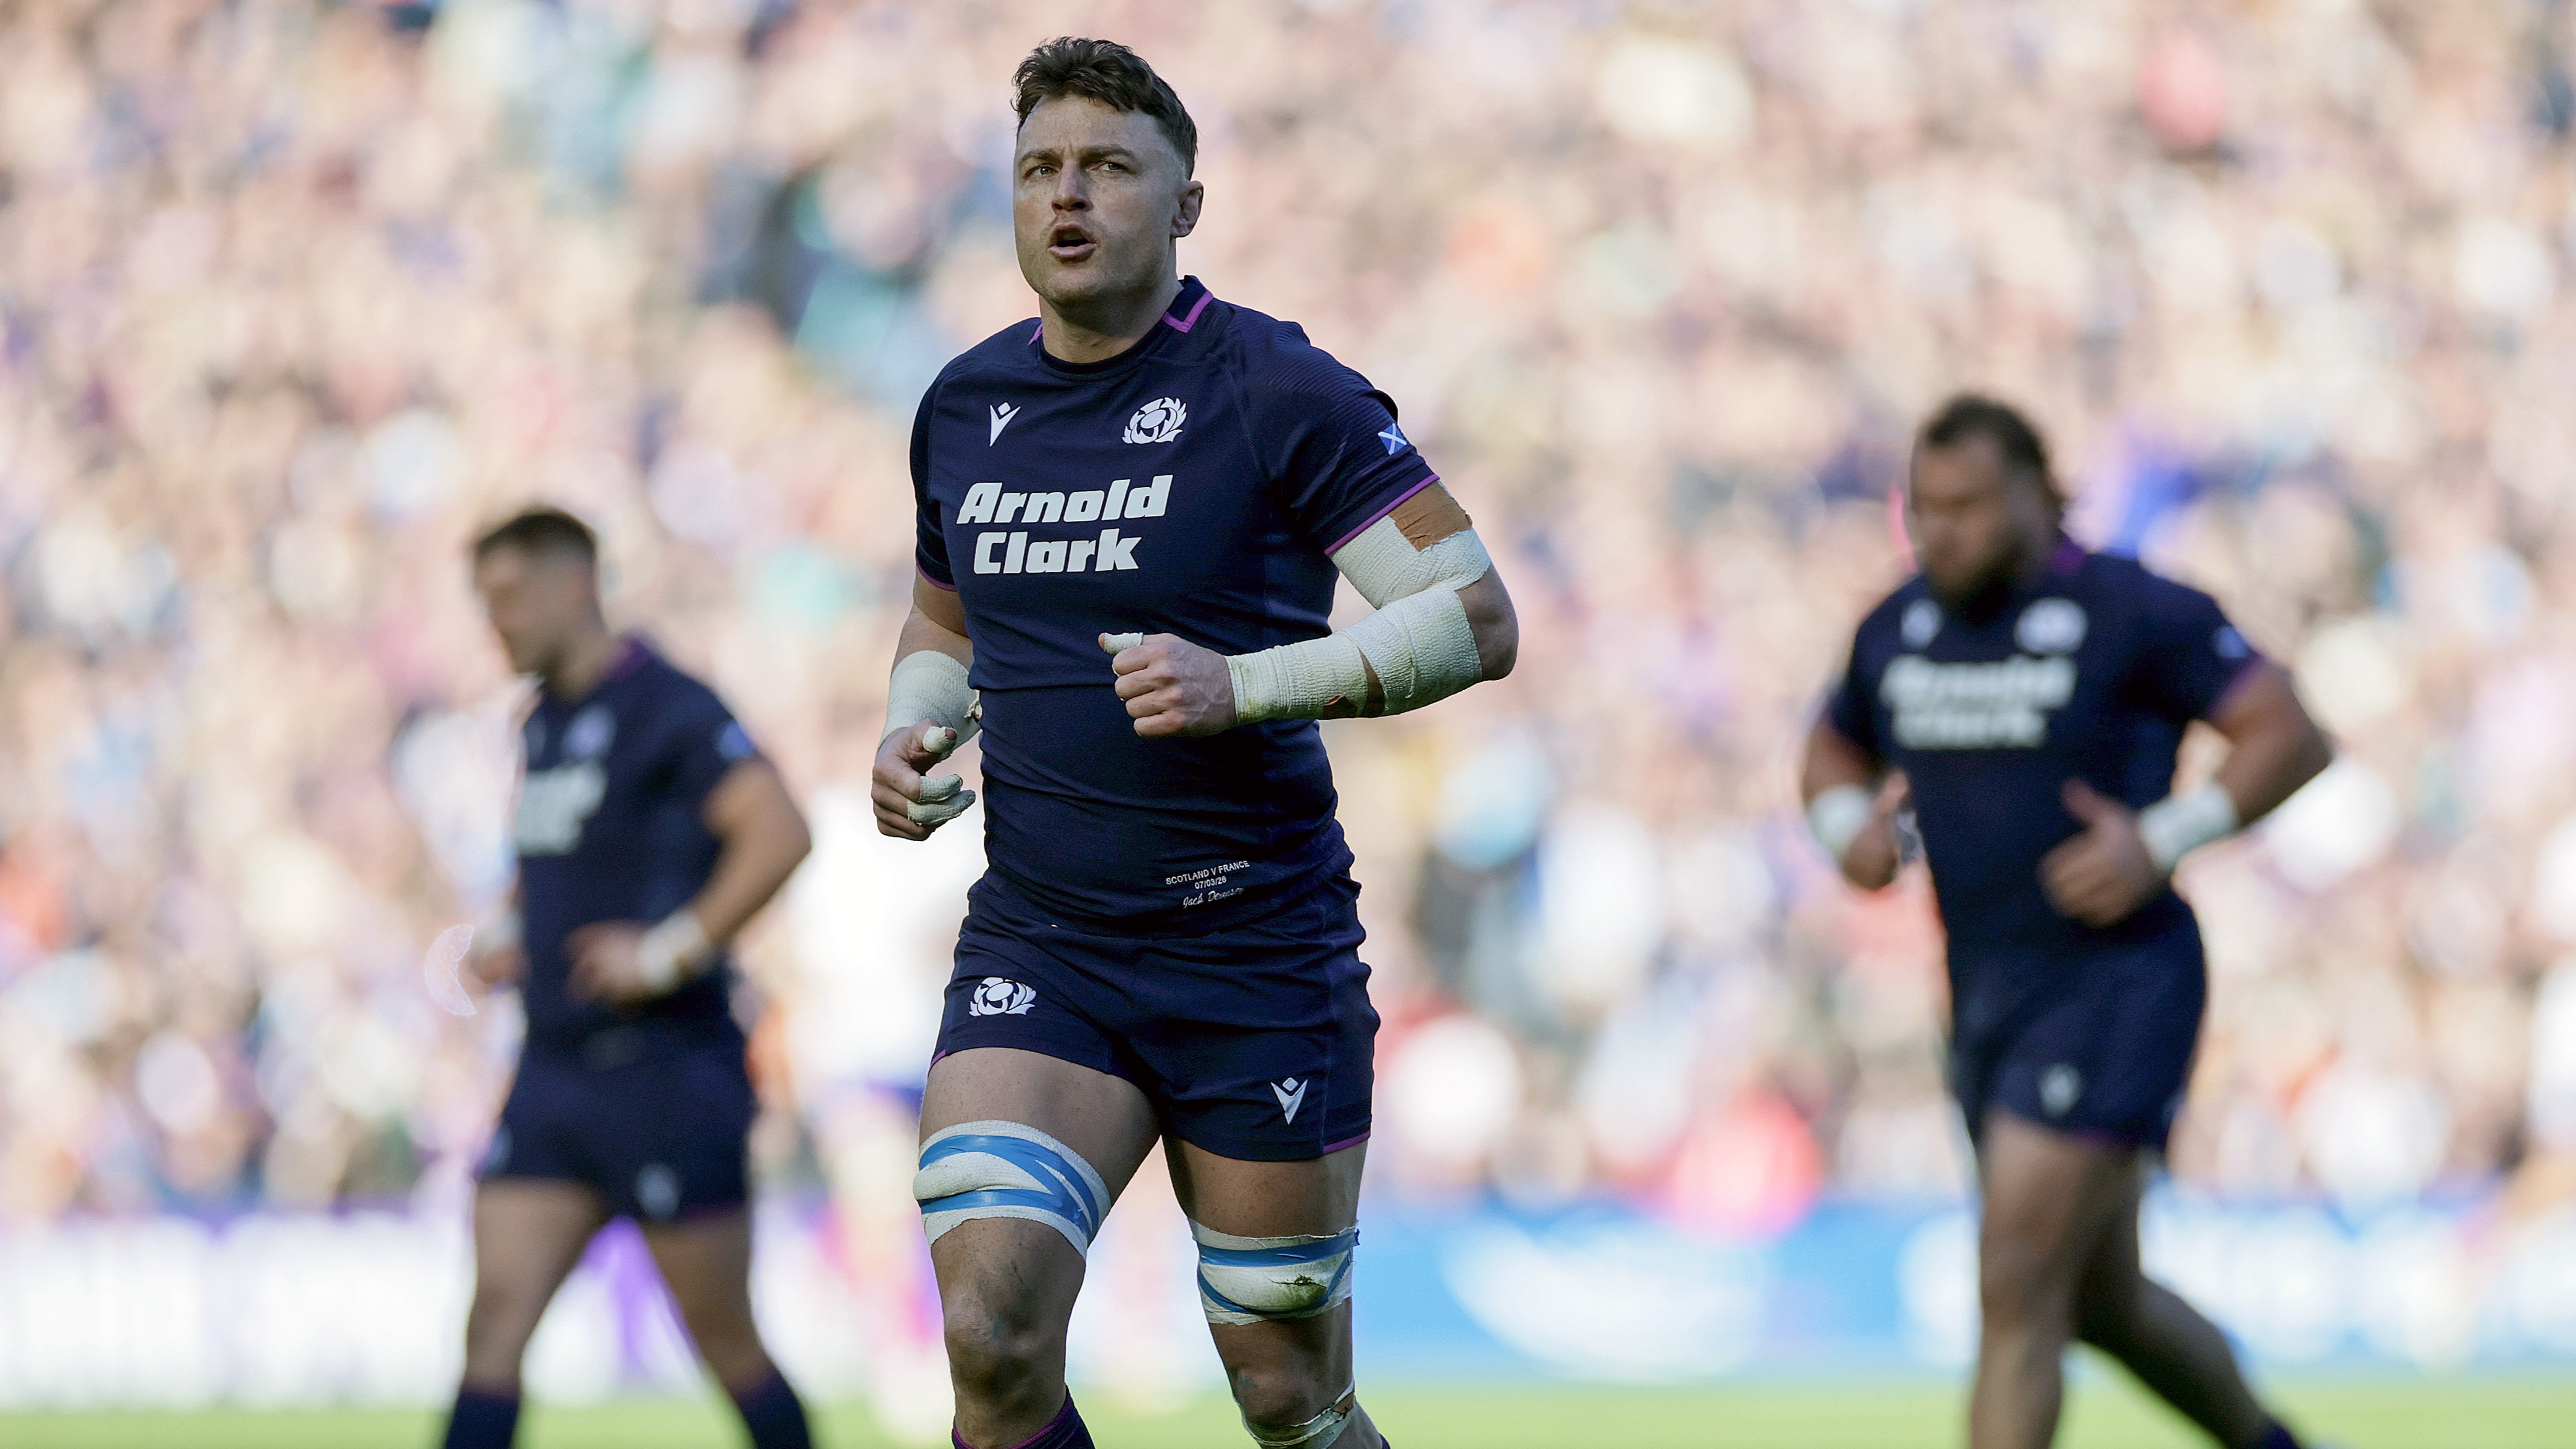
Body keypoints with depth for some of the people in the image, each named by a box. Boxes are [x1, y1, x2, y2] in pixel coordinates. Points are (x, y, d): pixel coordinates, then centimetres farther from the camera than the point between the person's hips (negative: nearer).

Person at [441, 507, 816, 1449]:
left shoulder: (667, 709, -12)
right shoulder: (545, 724, 15)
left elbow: (779, 833, -24)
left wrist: (671, 952, -22)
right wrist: (509, 938, 13)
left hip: (667, 1074, -8)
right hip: (555, 1071, 8)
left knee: (725, 1338, 2)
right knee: (496, 1315, -5)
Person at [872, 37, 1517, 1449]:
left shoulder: (1276, 391, -8)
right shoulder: (964, 406, 8)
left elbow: (1477, 619, -10)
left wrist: (1244, 684, -22)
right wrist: (910, 737, 4)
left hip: (1257, 950, -3)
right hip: (1036, 949, 4)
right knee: (991, 1334, -18)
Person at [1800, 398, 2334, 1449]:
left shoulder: (2130, 612, -11)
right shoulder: (1898, 629, 8)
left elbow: (2293, 739, -11)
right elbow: (1835, 749, 25)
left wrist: (2160, 842, -22)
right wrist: (1848, 825, 2)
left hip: (2116, 986, -7)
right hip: (1987, 995, 7)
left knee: (2018, 1289, -16)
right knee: (2102, 1303, 18)